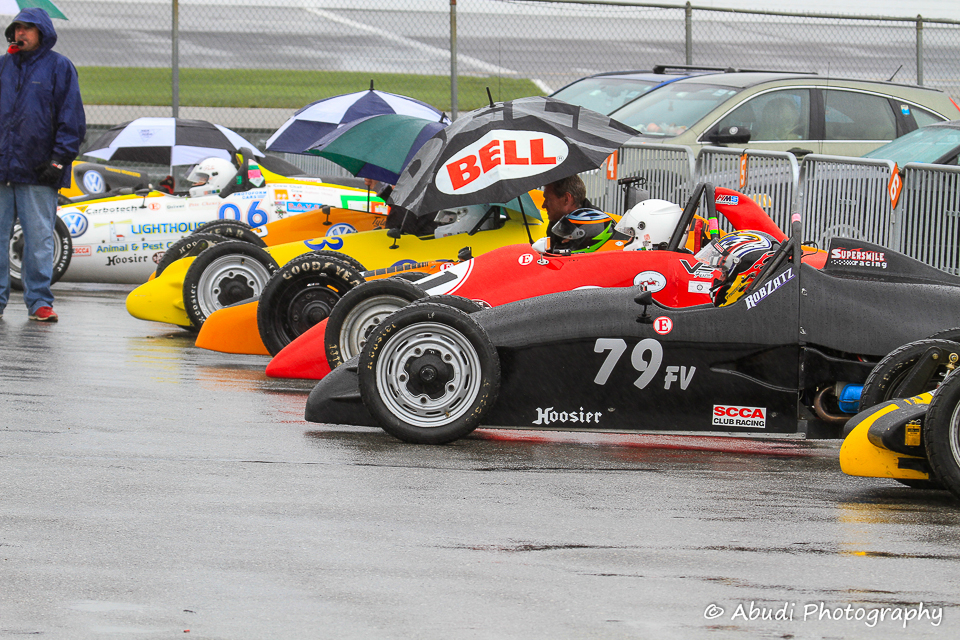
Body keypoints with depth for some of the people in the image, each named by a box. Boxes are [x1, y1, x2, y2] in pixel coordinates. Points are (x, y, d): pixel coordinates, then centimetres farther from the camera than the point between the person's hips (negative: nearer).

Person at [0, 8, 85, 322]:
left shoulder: (59, 67, 3)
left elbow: (71, 118, 0)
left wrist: (59, 159, -9)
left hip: (38, 171, -4)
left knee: (39, 238, -2)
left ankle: (39, 300, 4)